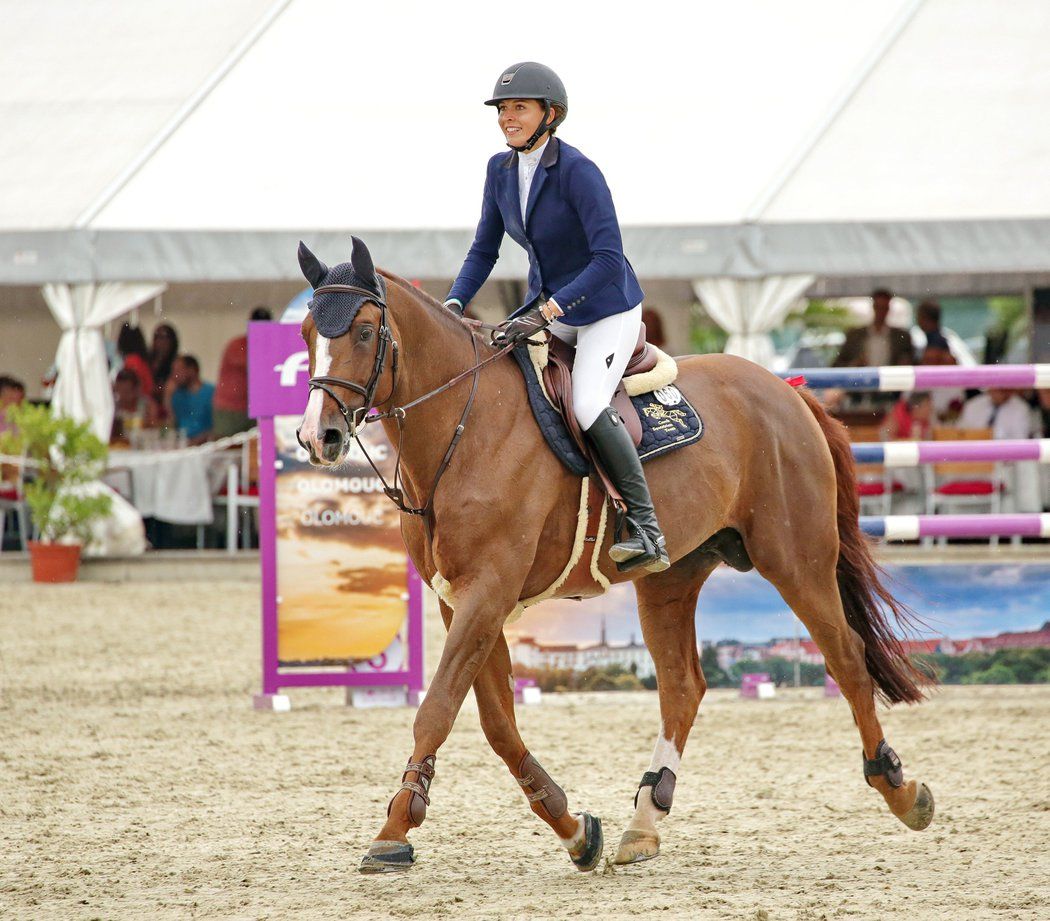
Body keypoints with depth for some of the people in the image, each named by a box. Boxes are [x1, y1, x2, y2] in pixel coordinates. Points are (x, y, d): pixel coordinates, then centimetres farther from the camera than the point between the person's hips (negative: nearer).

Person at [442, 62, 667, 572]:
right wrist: (452, 306, -7)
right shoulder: (501, 169, 0)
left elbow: (609, 258, -29)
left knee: (587, 403, -30)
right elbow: (484, 251, 9)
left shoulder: (577, 172, -23)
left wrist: (545, 311, -34)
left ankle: (646, 530, -24)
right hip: (548, 307, 8)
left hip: (606, 310, -8)